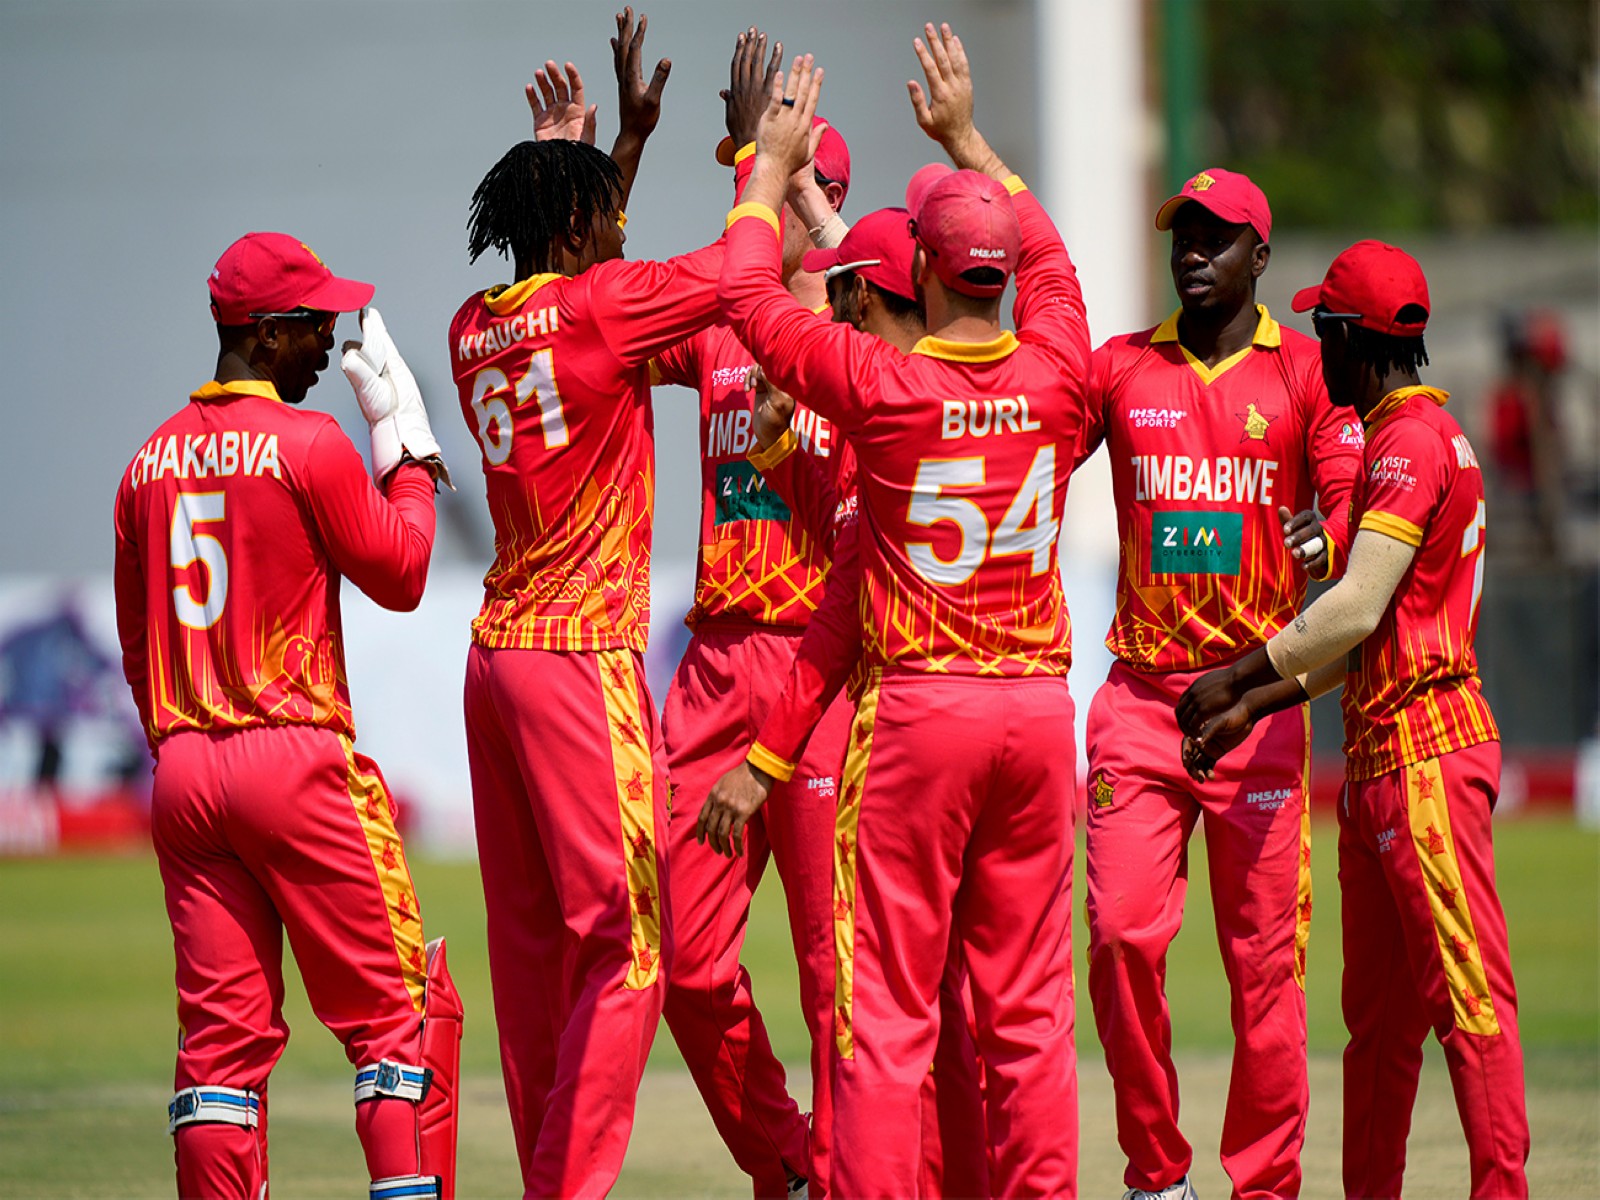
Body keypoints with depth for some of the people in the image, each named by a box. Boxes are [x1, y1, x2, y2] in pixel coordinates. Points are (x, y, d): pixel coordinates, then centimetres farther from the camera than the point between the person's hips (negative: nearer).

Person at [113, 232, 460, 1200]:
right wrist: (408, 450, 11)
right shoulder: (309, 445, -9)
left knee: (222, 1031, 6)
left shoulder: (152, 462, 11)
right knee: (399, 1010, -1)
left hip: (181, 769, 6)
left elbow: (136, 642, 16)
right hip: (297, 758, -6)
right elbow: (400, 574, 1)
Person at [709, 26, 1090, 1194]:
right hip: (1040, 706, 4)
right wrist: (969, 140, 33)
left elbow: (747, 291, 2)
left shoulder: (882, 386, -12)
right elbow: (1048, 257, 21)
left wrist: (772, 165, 16)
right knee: (1029, 1005, 8)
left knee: (887, 1008, -2)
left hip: (916, 709, -4)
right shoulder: (1055, 375, -1)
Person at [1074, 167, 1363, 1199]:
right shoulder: (1120, 369, 10)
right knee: (1123, 935, -7)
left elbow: (1354, 508, -4)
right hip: (1139, 697, 2)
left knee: (1266, 955, -3)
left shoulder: (1305, 372, 3)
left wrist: (1327, 540, -24)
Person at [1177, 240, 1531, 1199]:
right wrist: (1254, 708, 20)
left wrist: (1237, 678, -12)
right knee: (1377, 1010, 13)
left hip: (1426, 747, -11)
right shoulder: (1419, 437, 20)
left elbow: (1356, 612, -21)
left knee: (1467, 992, -12)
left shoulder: (1413, 444, -13)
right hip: (1380, 753, 11)